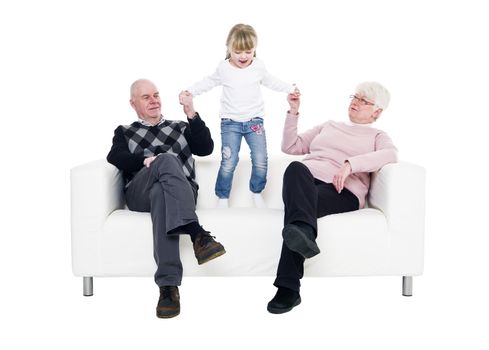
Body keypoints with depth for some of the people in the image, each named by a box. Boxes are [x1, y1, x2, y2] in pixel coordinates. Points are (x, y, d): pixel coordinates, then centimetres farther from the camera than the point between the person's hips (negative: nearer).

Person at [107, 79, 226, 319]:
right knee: (167, 159, -34)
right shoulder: (124, 132, 26)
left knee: (160, 193, -38)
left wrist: (192, 114, 2)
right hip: (139, 194, -1)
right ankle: (197, 234, -50)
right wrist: (146, 160, -16)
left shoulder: (180, 127, 30)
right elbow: (115, 157, 3)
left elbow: (206, 148, 11)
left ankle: (168, 286, -50)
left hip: (181, 193, 1)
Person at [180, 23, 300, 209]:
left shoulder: (259, 66, 2)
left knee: (261, 161, -5)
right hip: (230, 123, -2)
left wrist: (290, 88, 24)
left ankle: (256, 192, 21)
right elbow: (210, 82, 16)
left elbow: (270, 81, 22)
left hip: (255, 120, 2)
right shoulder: (223, 68, -2)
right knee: (228, 162, -11)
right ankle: (222, 197, 9)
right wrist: (190, 91, 9)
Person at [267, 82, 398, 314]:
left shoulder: (378, 136, 24)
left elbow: (391, 155, -3)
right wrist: (293, 112, 20)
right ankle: (303, 232, -60)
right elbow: (290, 147, 31)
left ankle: (288, 288, -45)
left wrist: (350, 164, -18)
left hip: (342, 190, -2)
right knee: (295, 168, -36)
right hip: (306, 184, 3)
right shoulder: (327, 126, 36)